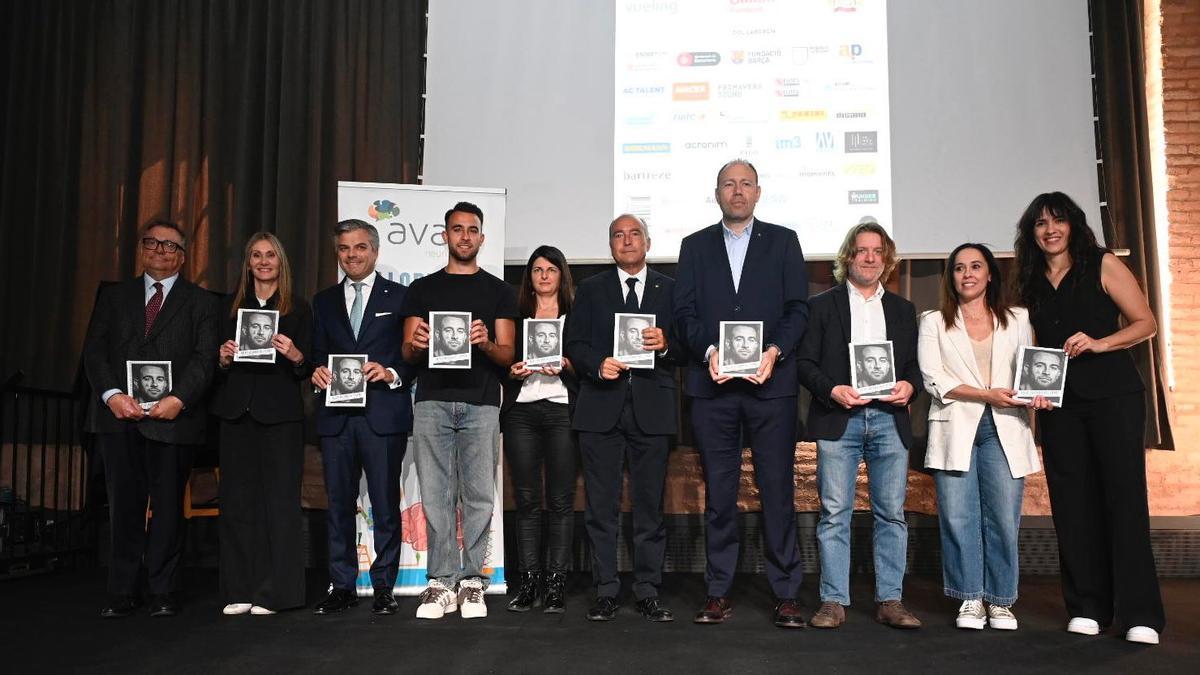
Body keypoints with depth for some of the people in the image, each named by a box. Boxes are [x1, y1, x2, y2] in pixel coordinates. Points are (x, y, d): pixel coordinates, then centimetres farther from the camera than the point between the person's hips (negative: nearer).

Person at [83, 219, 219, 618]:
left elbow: (205, 358, -2)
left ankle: (164, 592, 12)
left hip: (172, 418, -2)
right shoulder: (113, 297, 17)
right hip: (118, 417, 2)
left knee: (168, 506, 3)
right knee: (123, 506, 5)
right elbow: (94, 350, 7)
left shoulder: (201, 302, 9)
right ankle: (123, 593, 13)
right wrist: (112, 395, -10)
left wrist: (179, 399, -17)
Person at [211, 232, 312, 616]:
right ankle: (239, 591, 12)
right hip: (237, 412, 3)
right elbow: (218, 367, 16)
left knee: (280, 500, -3)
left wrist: (296, 356, -17)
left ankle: (275, 592, 4)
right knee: (237, 499, 4)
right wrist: (223, 359, -6)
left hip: (280, 414, -3)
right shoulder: (231, 307, 14)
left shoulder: (298, 310, 6)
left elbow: (308, 369, 3)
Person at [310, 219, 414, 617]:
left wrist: (392, 374, -15)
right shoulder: (324, 301, 17)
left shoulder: (400, 297, 5)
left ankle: (383, 587, 11)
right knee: (338, 504, 8)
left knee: (385, 505, 1)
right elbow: (317, 355, 16)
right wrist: (317, 372, -5)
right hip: (336, 416, 4)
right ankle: (341, 587, 18)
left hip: (383, 415, -3)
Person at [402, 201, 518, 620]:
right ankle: (442, 582, 8)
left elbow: (507, 355, 6)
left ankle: (472, 581, 8)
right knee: (436, 495, 0)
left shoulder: (499, 291, 12)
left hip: (481, 403, -1)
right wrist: (417, 345, -13)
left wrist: (485, 343, -16)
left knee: (478, 496, 0)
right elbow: (407, 352, 11)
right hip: (432, 401, 1)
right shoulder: (422, 289, 15)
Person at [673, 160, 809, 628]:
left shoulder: (783, 241, 11)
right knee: (718, 492, 5)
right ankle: (718, 593, 13)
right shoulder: (695, 245, 14)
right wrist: (708, 351, -11)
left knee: (778, 490, 0)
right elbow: (684, 312, 6)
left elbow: (798, 308, 3)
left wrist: (775, 351, -13)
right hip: (712, 384, 1)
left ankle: (786, 594, 9)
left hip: (771, 382, -1)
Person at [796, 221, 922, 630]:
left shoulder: (902, 310, 18)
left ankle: (890, 601, 12)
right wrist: (832, 390, -13)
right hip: (838, 419, -3)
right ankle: (834, 601, 5)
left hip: (889, 418, 3)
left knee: (892, 514, 3)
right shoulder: (822, 305, 8)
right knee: (834, 514, -2)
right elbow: (805, 361, 2)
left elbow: (915, 364, 17)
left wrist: (909, 386, -5)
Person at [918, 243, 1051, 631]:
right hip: (955, 429, -1)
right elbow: (934, 379, 0)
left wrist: (1036, 394, -10)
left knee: (1004, 518, -2)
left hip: (1004, 430, 1)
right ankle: (970, 599, 9)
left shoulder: (1018, 321, 14)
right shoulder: (934, 322, 9)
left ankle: (1001, 601, 11)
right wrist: (986, 394, -11)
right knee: (958, 518, -3)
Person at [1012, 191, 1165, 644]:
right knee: (1073, 503, 3)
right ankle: (1088, 607, 11)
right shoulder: (1029, 284, 13)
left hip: (1113, 395, -3)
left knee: (1124, 495, -7)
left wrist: (1100, 343, -16)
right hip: (1058, 402, 4)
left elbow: (1146, 323, -1)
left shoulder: (1103, 266, 2)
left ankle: (1140, 614, -2)